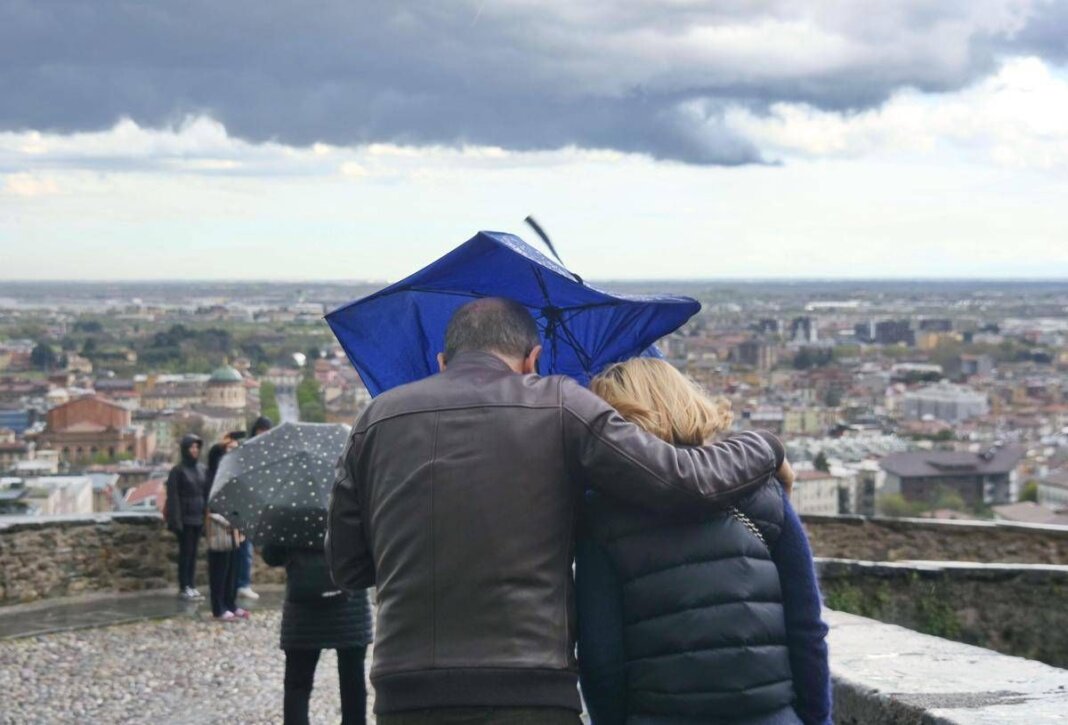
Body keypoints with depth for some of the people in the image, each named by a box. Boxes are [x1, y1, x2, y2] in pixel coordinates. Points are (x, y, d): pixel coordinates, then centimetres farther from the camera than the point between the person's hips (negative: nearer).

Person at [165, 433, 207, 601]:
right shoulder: (177, 471, -7)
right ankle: (184, 588, 4)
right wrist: (175, 521, -14)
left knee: (193, 552, 9)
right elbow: (173, 497, -9)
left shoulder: (202, 468, 8)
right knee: (185, 552, -1)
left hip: (199, 516, 5)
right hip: (185, 517, -5)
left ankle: (191, 586, 14)